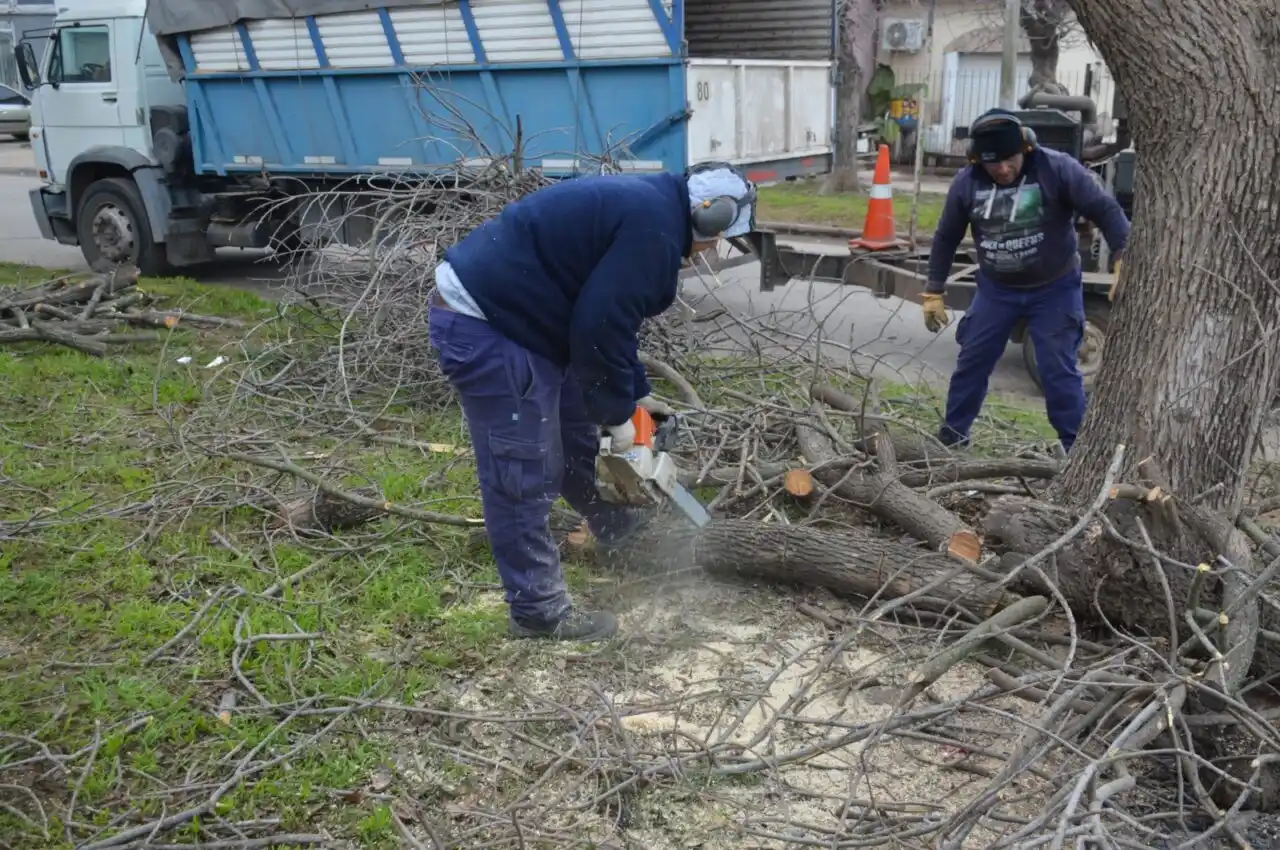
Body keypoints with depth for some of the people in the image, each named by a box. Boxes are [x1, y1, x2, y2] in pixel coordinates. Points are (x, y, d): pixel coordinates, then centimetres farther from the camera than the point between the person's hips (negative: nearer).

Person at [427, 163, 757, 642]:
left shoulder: (645, 206, 14)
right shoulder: (654, 226, -19)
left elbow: (608, 312, 22)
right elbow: (599, 325, -22)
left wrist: (636, 394, 23)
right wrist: (617, 414, -8)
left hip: (509, 313, 11)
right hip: (481, 326, -11)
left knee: (573, 429, 25)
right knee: (523, 476, -2)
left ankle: (614, 525, 46)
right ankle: (539, 612, 10)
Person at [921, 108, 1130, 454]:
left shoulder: (1057, 169, -20)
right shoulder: (966, 182, -10)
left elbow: (1105, 210, -20)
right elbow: (946, 237, 2)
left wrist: (1125, 258, -33)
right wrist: (934, 291, 4)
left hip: (1055, 289, -3)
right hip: (996, 288, 3)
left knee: (1058, 369, -4)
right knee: (971, 361, 8)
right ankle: (951, 435, 25)